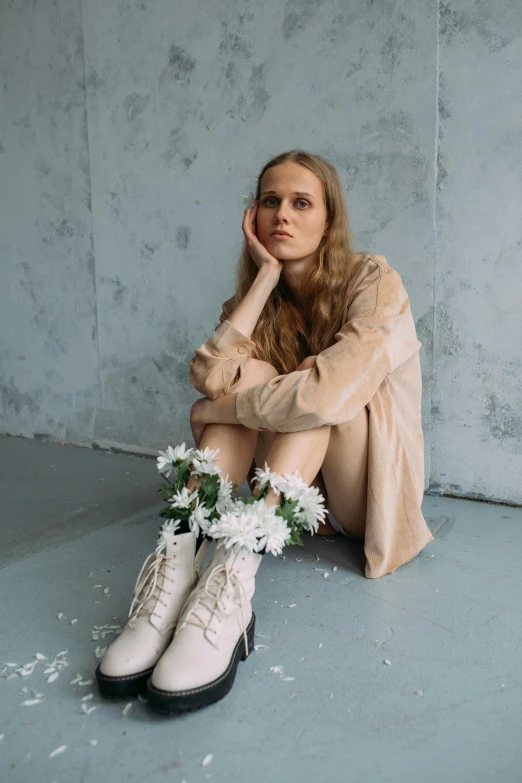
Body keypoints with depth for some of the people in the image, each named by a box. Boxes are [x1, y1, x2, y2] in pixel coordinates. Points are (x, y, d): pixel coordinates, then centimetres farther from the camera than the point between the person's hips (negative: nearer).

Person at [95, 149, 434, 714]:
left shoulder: (373, 281, -14)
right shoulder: (259, 296, 1)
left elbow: (330, 392, -34)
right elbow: (208, 377, -21)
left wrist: (221, 408, -21)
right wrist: (267, 275, -18)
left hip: (367, 494, -3)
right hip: (299, 497, 4)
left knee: (316, 389, -29)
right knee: (249, 374, -21)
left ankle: (233, 578, -45)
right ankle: (177, 565, -36)